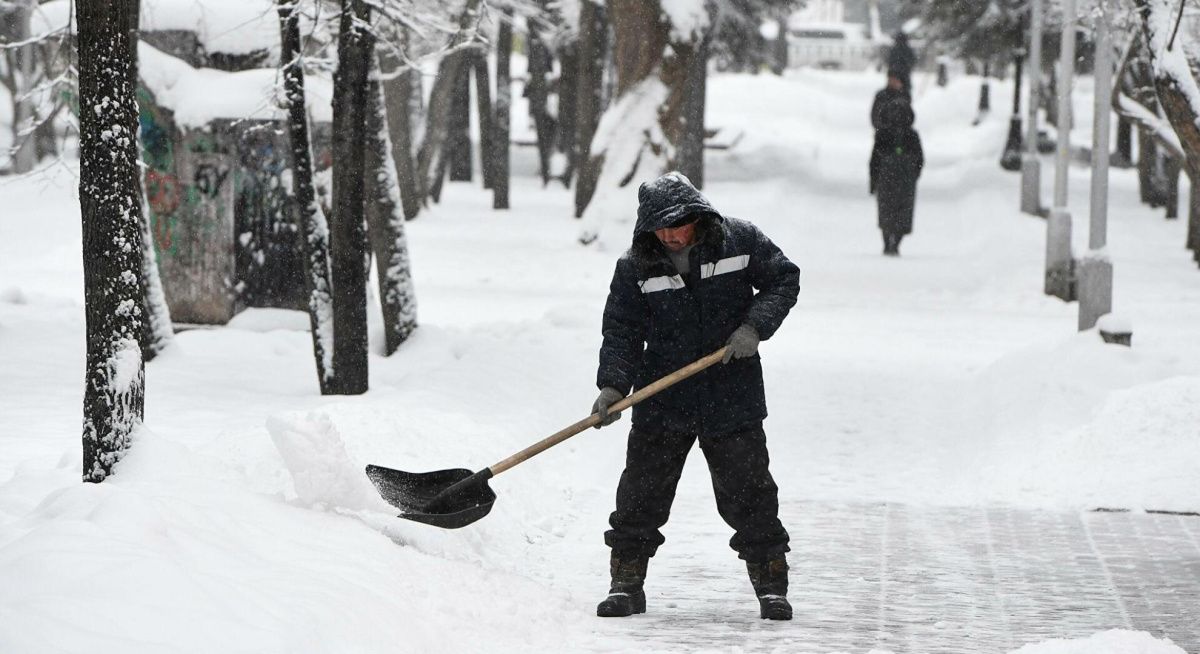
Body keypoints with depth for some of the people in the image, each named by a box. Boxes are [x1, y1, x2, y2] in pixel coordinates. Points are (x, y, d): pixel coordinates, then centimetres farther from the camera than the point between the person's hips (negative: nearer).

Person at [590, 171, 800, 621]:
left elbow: (783, 279, 5)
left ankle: (771, 586, 14)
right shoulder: (634, 268, -5)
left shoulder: (740, 241, -6)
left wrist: (755, 326, -10)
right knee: (640, 494, 1)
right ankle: (626, 584, 14)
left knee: (749, 494, 1)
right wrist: (612, 385, -18)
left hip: (732, 397, -1)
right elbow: (622, 334, -4)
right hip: (662, 402, 1)